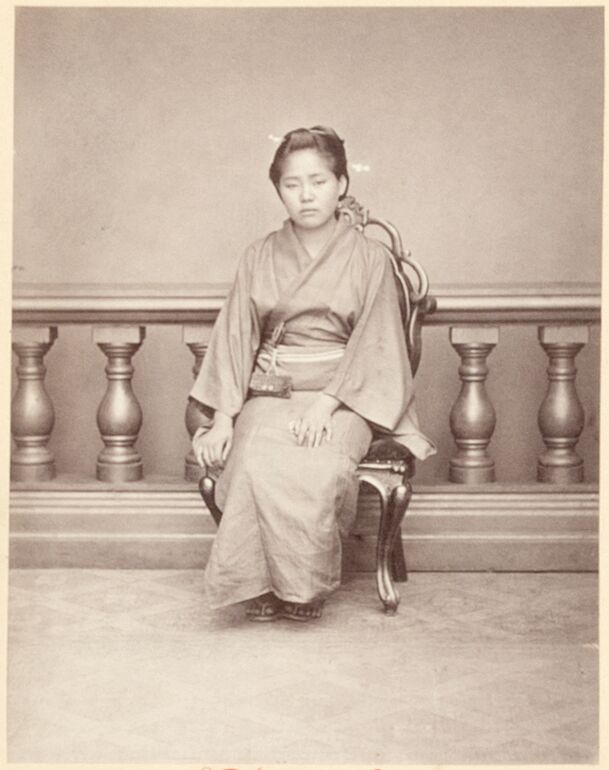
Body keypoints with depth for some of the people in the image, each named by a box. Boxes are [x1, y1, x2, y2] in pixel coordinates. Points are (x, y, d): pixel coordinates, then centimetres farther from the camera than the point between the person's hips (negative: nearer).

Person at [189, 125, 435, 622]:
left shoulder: (370, 259, 4)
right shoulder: (260, 258, 12)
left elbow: (373, 346, -2)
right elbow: (235, 338, 8)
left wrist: (327, 401, -17)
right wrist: (223, 415, -5)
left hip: (342, 398, -2)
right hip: (268, 395, 2)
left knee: (319, 468, -33)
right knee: (255, 463, -31)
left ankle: (305, 585, -12)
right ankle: (260, 584, -16)